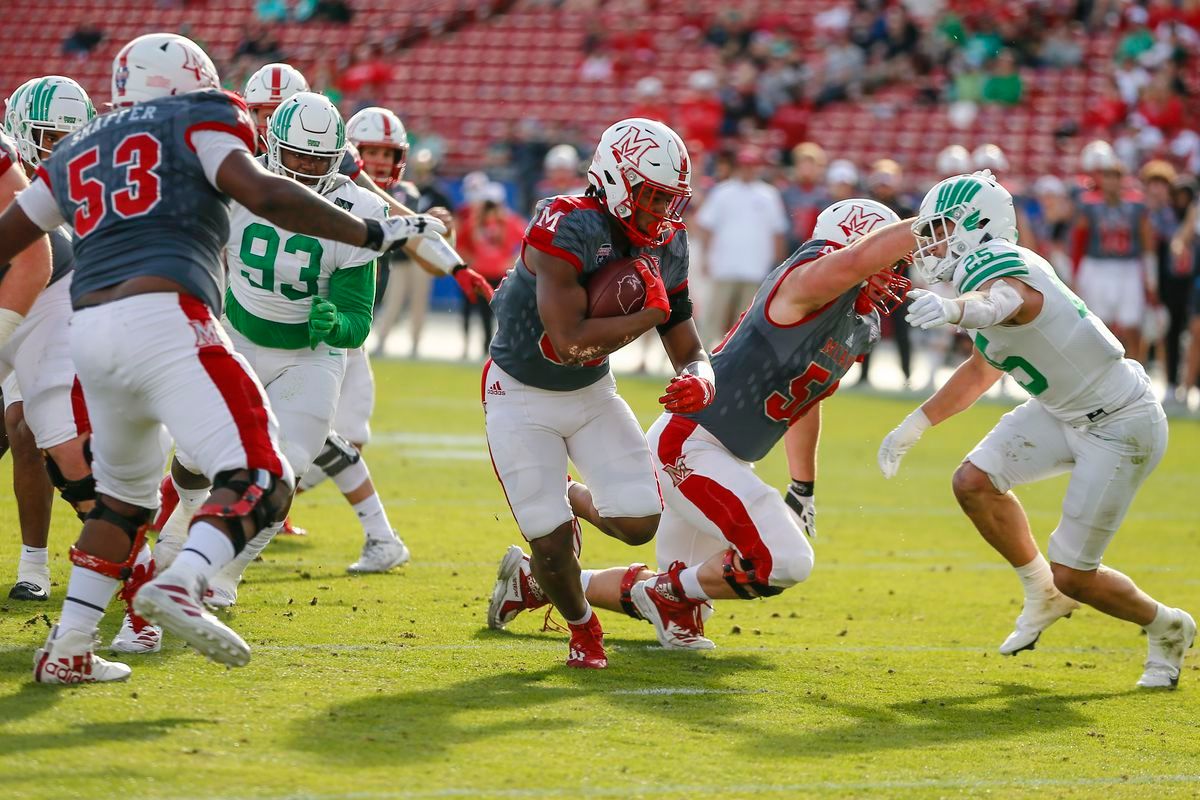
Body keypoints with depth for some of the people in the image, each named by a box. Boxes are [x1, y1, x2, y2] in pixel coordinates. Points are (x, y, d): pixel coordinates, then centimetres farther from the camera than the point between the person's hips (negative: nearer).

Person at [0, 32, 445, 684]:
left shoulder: (75, 153, 27)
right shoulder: (193, 122, 10)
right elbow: (266, 197, -7)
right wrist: (375, 234, -1)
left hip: (89, 331, 7)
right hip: (164, 321, -7)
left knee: (124, 495, 26)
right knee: (257, 483, -11)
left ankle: (67, 650, 21)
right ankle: (180, 585, -36)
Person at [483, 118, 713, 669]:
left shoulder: (666, 246, -6)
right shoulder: (565, 228, -29)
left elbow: (689, 351, -1)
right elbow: (570, 341, -37)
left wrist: (699, 380, -26)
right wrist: (650, 313, -27)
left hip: (592, 394, 6)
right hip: (522, 397, -6)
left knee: (639, 524, -6)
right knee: (553, 544, -11)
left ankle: (569, 497, 29)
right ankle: (581, 628, 22)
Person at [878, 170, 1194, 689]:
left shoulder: (992, 265, -26)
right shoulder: (981, 272, 5)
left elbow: (1003, 302, -53)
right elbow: (982, 370, 21)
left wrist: (953, 310, -75)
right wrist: (914, 426, 20)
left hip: (1119, 426, -9)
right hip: (1064, 412, 9)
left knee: (1072, 576, -6)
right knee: (974, 482, -5)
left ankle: (1166, 628, 24)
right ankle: (1044, 596, 18)